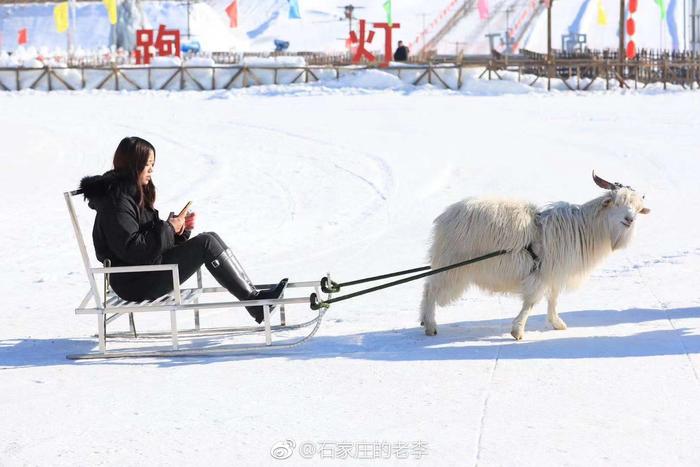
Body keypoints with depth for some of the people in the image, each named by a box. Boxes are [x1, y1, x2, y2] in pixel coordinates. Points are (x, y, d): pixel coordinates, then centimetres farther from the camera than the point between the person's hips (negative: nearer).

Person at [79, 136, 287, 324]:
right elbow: (131, 249, -25)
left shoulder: (134, 192, 17)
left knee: (211, 238, 0)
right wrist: (168, 229, -18)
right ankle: (254, 301, -15)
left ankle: (251, 292, -7)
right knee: (206, 244, -17)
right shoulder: (117, 200, -16)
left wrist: (180, 228, 0)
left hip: (150, 266, 10)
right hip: (135, 284, -10)